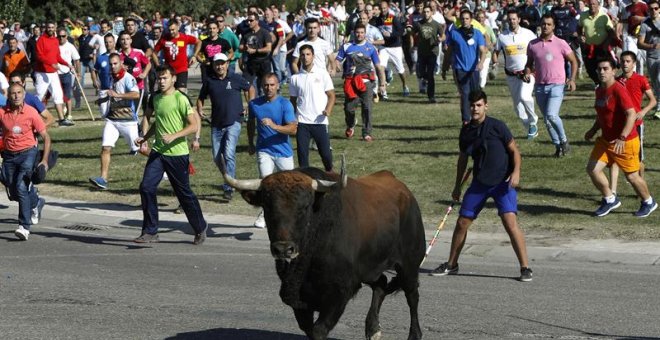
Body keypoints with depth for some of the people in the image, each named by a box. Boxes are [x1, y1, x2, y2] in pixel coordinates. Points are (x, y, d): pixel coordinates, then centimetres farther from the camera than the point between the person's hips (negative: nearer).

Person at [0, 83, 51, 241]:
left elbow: (46, 137, -4)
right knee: (13, 192, 11)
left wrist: (44, 160, -12)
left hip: (28, 153, -4)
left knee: (21, 187, -19)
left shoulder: (31, 112, -10)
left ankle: (24, 226, -17)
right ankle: (36, 202, 43)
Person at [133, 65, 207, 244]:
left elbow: (194, 126, -14)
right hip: (158, 151, 6)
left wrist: (173, 136, -24)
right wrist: (144, 138, 15)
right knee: (146, 187, -10)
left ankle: (200, 228, 26)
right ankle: (150, 232, -3)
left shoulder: (180, 99, -10)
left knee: (184, 193, 5)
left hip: (177, 154, -6)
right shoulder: (156, 98, 12)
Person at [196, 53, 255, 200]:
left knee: (229, 154, -18)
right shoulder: (209, 81, 4)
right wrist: (200, 109, -3)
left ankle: (228, 188, -18)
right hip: (216, 124, 4)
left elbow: (250, 89, 15)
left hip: (233, 123, -4)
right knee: (217, 157, 6)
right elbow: (201, 98, 16)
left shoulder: (236, 79, -1)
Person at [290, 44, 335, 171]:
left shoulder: (322, 74, 2)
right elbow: (293, 100, 13)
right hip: (302, 122, 2)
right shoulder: (295, 78, 8)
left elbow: (331, 95, 2)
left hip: (320, 121, -2)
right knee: (302, 153, 0)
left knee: (325, 152, 1)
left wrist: (328, 110, -16)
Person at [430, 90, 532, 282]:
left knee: (510, 223, -18)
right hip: (479, 183, 5)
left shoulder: (497, 126, -9)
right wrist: (457, 186, 20)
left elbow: (514, 150, -5)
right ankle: (451, 265, 24)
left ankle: (525, 268, -11)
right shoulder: (466, 131, 6)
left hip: (502, 182, -5)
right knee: (462, 222, 7)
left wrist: (516, 172, -20)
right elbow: (463, 158, 18)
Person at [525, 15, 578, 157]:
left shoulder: (560, 44, -3)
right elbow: (529, 63, 17)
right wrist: (527, 73, -4)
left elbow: (573, 61, 4)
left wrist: (572, 79, -7)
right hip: (540, 86, 4)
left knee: (551, 115, -21)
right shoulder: (532, 45, 5)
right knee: (547, 119, 7)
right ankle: (558, 146, 20)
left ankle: (564, 141, 0)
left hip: (556, 85, -4)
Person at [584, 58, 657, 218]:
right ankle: (610, 200, 15)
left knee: (632, 176, 4)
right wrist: (593, 130, 9)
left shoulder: (619, 90, -20)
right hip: (605, 140, 8)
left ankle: (648, 203, 29)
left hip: (626, 143, -8)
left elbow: (631, 114, -28)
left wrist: (622, 138, -36)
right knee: (592, 169, -5)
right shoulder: (599, 90, 7)